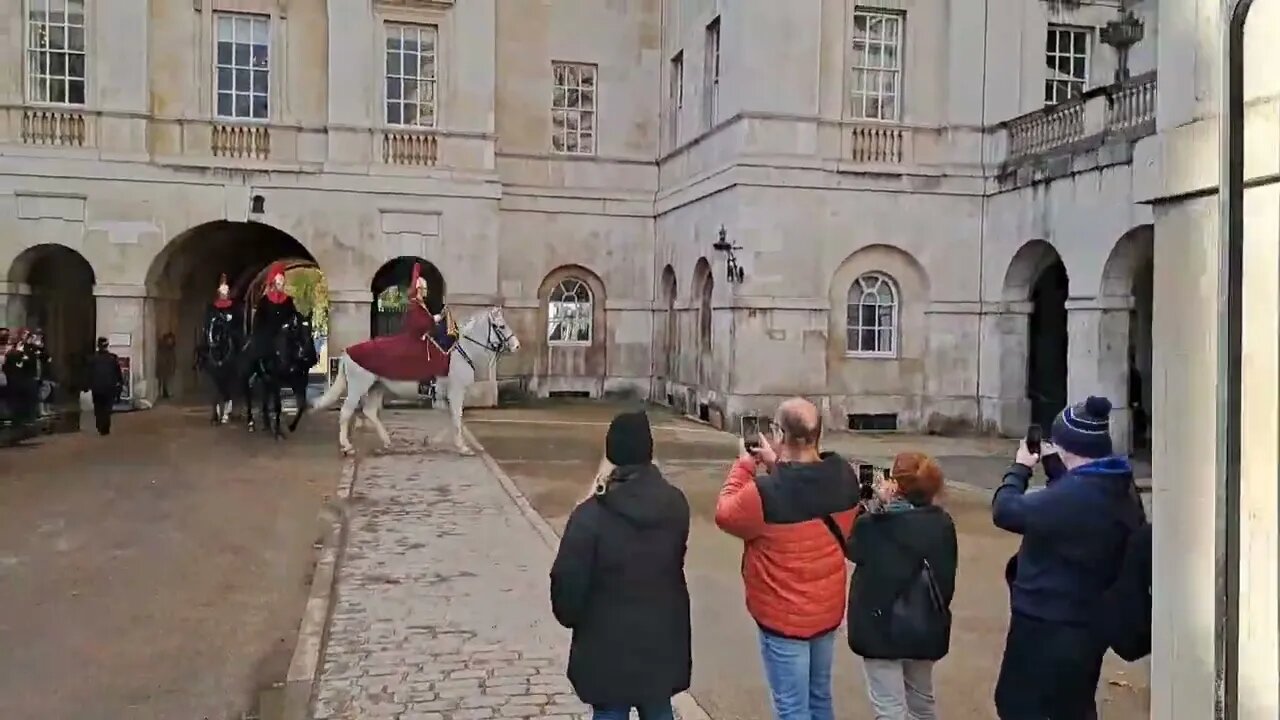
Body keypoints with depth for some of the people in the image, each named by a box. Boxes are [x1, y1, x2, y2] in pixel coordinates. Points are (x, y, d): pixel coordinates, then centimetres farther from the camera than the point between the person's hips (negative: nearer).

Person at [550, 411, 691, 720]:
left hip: (609, 650, -4)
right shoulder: (676, 504, -6)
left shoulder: (591, 516, -22)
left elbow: (567, 585, -16)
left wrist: (570, 617, 6)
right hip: (662, 643, 4)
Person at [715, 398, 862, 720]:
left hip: (784, 616, -6)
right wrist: (778, 467, 5)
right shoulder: (844, 476, -11)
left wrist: (744, 466, -1)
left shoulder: (766, 492, -29)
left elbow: (725, 514, -10)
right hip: (828, 608, 6)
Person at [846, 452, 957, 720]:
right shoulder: (943, 523, -7)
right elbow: (946, 575, 3)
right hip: (926, 626, 5)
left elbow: (853, 551, 0)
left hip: (883, 626, -5)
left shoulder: (872, 524, -21)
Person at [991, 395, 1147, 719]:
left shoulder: (1069, 496, -29)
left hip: (1047, 624, -9)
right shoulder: (1122, 489, 0)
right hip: (1091, 621, 9)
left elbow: (1005, 510, -18)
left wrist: (1020, 468, -1)